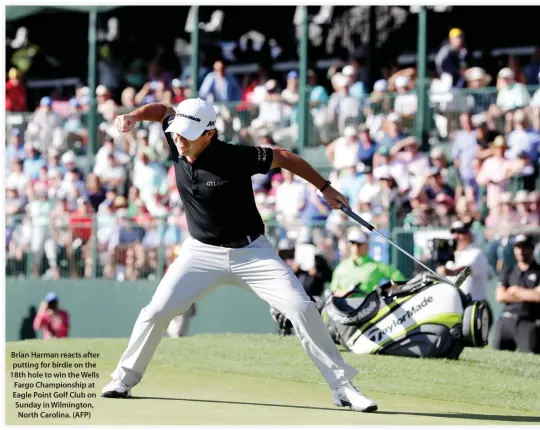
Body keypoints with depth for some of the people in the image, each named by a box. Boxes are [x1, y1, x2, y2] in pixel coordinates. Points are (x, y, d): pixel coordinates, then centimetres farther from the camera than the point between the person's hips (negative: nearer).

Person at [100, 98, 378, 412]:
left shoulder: (235, 157, -23)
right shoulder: (178, 143, -10)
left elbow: (282, 157, -10)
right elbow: (164, 109, 9)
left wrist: (325, 187, -4)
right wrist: (133, 116, -11)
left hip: (252, 252, -4)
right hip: (202, 253, 4)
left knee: (302, 309, -15)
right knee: (157, 311, -7)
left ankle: (342, 387, -8)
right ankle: (124, 379, 13)